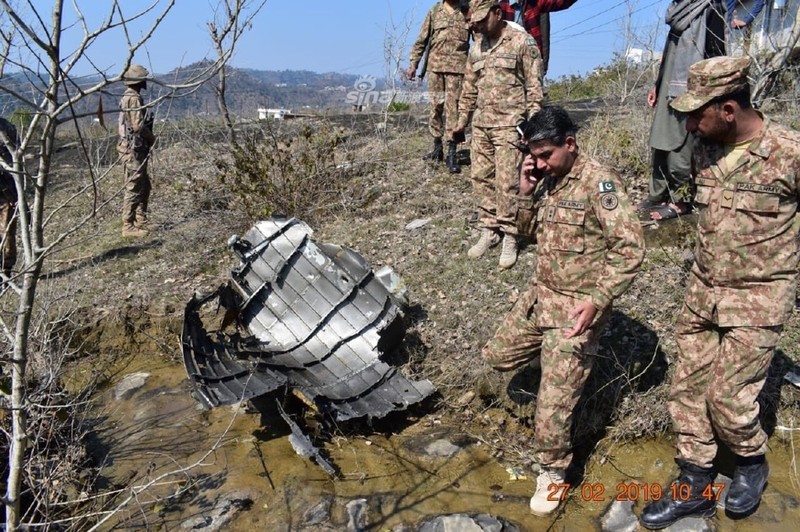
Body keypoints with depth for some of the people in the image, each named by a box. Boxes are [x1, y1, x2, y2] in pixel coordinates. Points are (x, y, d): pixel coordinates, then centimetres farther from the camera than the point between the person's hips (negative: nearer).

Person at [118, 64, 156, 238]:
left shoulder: (128, 96, 17)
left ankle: (140, 222, 24)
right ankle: (128, 226, 0)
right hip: (134, 149, -10)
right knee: (133, 188, -5)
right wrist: (153, 139, -6)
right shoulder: (134, 98, -15)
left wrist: (149, 138, 15)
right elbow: (139, 126, -21)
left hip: (135, 148, 10)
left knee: (144, 186, 17)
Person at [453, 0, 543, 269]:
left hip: (509, 125, -6)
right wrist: (462, 120, 21)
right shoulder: (477, 48, 14)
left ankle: (509, 238, 3)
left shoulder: (522, 42, -5)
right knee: (481, 179, 7)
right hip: (480, 125, 6)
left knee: (507, 183, -6)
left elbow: (534, 86, -7)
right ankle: (488, 231, 18)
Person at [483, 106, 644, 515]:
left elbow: (631, 247, -23)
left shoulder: (599, 182, -19)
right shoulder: (547, 179, 4)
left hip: (578, 305, -8)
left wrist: (597, 300, -30)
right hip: (540, 294, 8)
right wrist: (526, 193, -3)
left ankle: (553, 473, 19)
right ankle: (561, 361, 36)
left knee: (553, 400, -5)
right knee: (497, 356, 17)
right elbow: (529, 231, 15)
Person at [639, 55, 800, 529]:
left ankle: (752, 463, 31)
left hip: (758, 299, -6)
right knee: (688, 388, 8)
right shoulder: (705, 150, -1)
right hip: (703, 290, 6)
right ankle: (694, 488, 24)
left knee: (728, 398, -2)